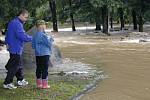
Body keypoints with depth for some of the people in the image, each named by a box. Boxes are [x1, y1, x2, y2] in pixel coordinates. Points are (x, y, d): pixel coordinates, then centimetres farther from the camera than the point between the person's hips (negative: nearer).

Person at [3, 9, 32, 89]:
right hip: (16, 49, -10)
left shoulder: (12, 22, 14)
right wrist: (32, 38, -14)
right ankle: (7, 83, 0)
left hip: (12, 48, 10)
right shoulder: (17, 24, -20)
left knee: (19, 65, 19)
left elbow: (7, 34, 20)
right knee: (14, 66, -4)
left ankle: (20, 80, 30)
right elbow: (22, 36, -25)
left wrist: (7, 43, 20)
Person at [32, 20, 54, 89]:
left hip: (37, 55, 7)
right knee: (45, 69, -1)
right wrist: (51, 39, 7)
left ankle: (39, 84, 17)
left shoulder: (35, 35, 6)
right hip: (44, 54, -7)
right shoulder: (43, 35, -16)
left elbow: (33, 46, 11)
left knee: (39, 68, 11)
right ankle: (44, 84, 1)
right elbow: (49, 44, -11)